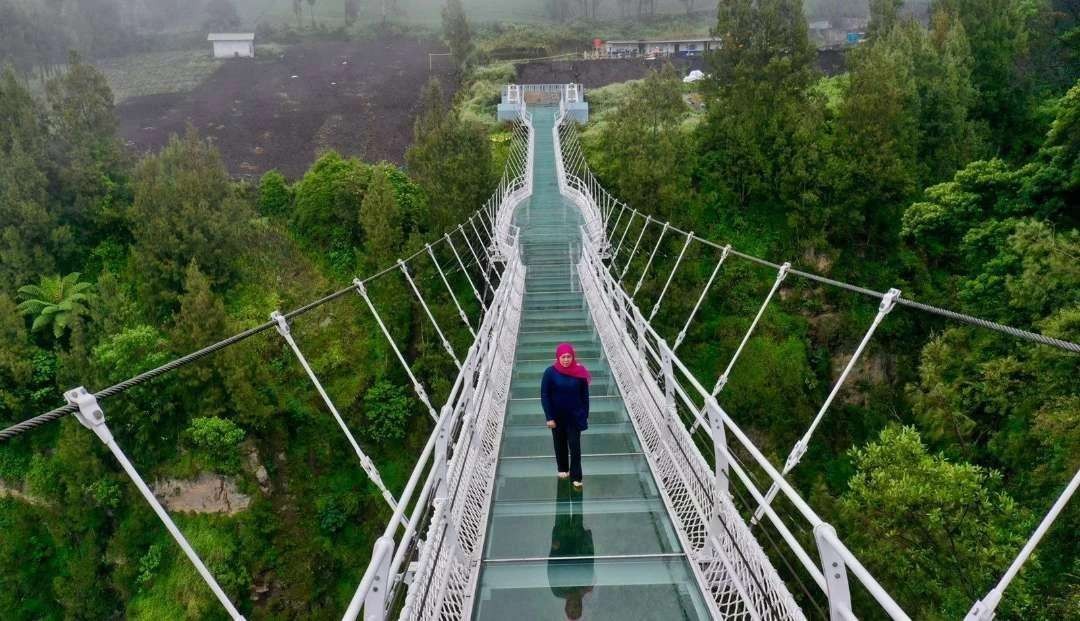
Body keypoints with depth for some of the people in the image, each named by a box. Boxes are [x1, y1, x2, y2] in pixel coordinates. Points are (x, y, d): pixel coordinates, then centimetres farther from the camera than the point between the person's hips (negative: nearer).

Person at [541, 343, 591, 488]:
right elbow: (544, 396, -10)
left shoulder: (579, 372, -11)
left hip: (575, 416, 0)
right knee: (560, 443, 17)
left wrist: (585, 415, 0)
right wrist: (549, 417, -12)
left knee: (575, 446, 1)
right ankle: (562, 469, 38)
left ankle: (576, 477, 13)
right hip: (557, 416, 0)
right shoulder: (550, 372, -15)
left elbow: (584, 395, -2)